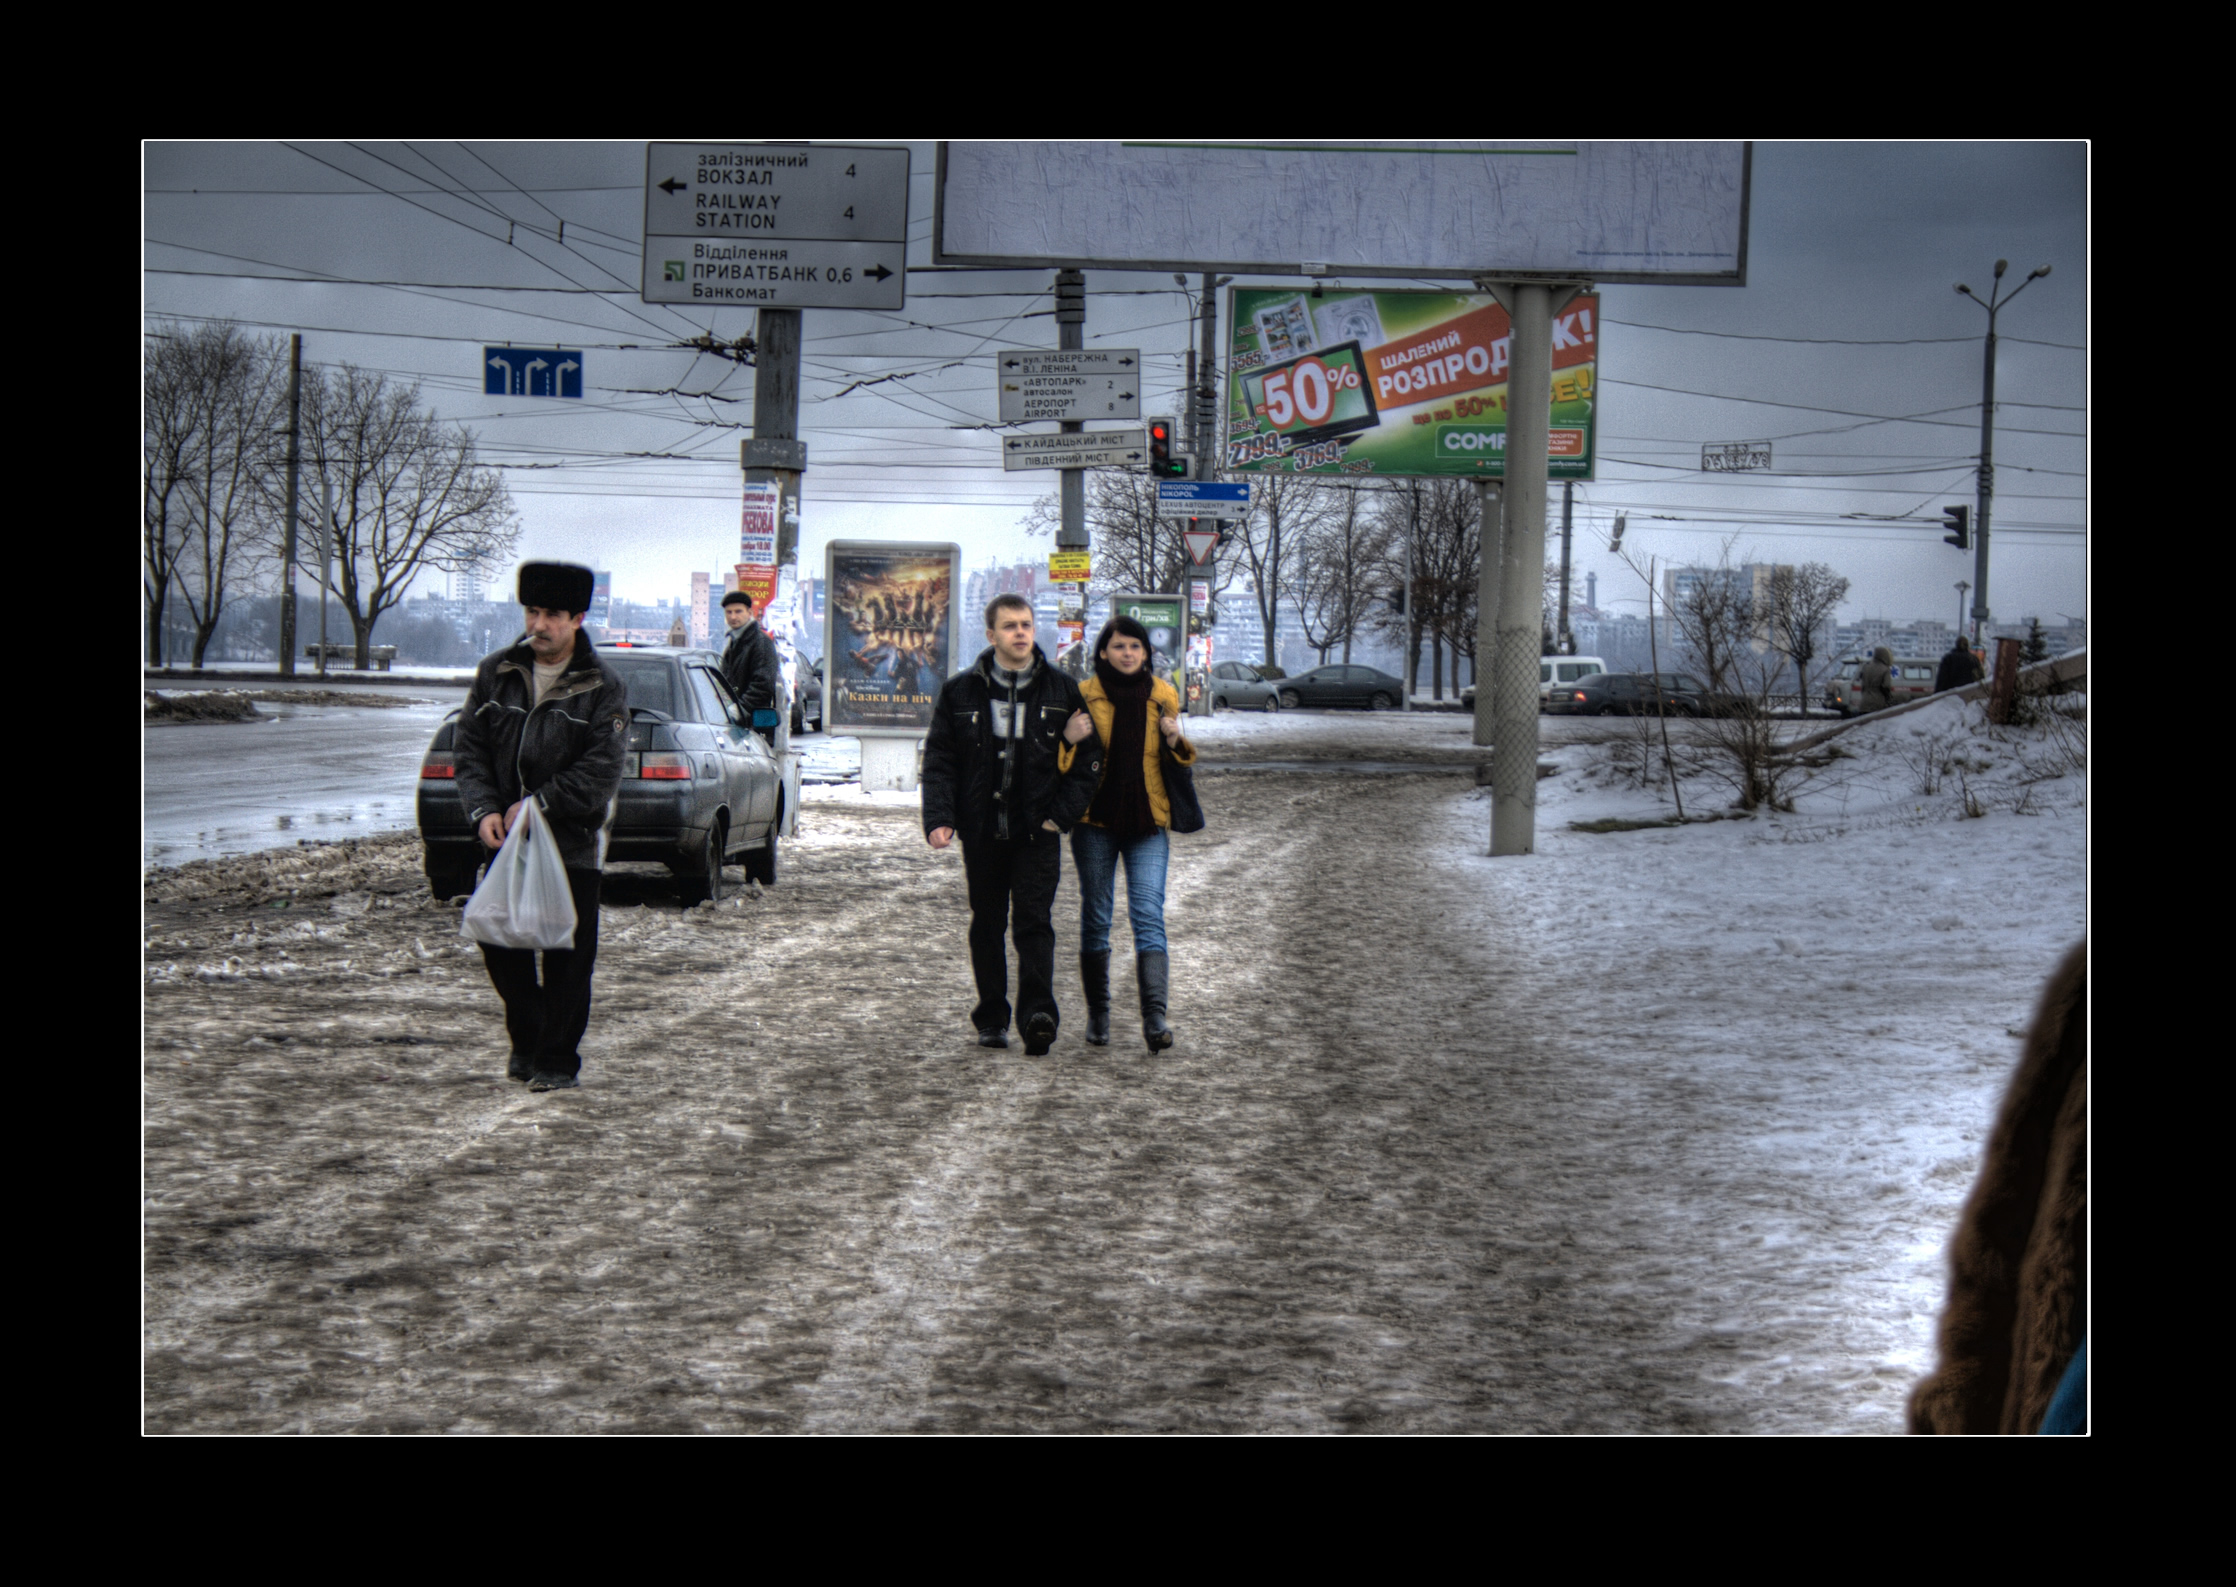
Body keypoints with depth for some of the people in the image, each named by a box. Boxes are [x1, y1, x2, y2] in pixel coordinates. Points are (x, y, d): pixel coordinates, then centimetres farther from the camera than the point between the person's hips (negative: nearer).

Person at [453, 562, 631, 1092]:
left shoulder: (603, 687, -7)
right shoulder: (495, 674, 4)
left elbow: (600, 771, -12)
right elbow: (470, 747, 5)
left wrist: (538, 806, -17)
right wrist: (484, 809, -11)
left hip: (573, 843, -4)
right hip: (506, 838, 4)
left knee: (567, 957, -1)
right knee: (499, 941, 7)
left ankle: (559, 1061, 9)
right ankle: (527, 1039, 28)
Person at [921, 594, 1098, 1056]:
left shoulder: (1061, 691, 4)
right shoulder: (960, 691, 5)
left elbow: (1088, 761, 6)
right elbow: (939, 761, 4)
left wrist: (1061, 813, -4)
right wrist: (939, 819, -8)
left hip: (1037, 831, -2)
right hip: (981, 831, 2)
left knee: (1033, 923, -9)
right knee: (986, 926, 9)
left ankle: (1037, 1015, -16)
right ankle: (992, 1018, 18)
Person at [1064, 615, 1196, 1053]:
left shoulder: (1163, 696, 8)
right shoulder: (1084, 695, 1)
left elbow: (1178, 762, 19)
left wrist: (1175, 741, -4)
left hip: (1147, 820, 1)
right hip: (1095, 819, -1)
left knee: (1148, 914, -11)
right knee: (1096, 917, 5)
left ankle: (1155, 1016, -18)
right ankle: (1098, 1014, 17)